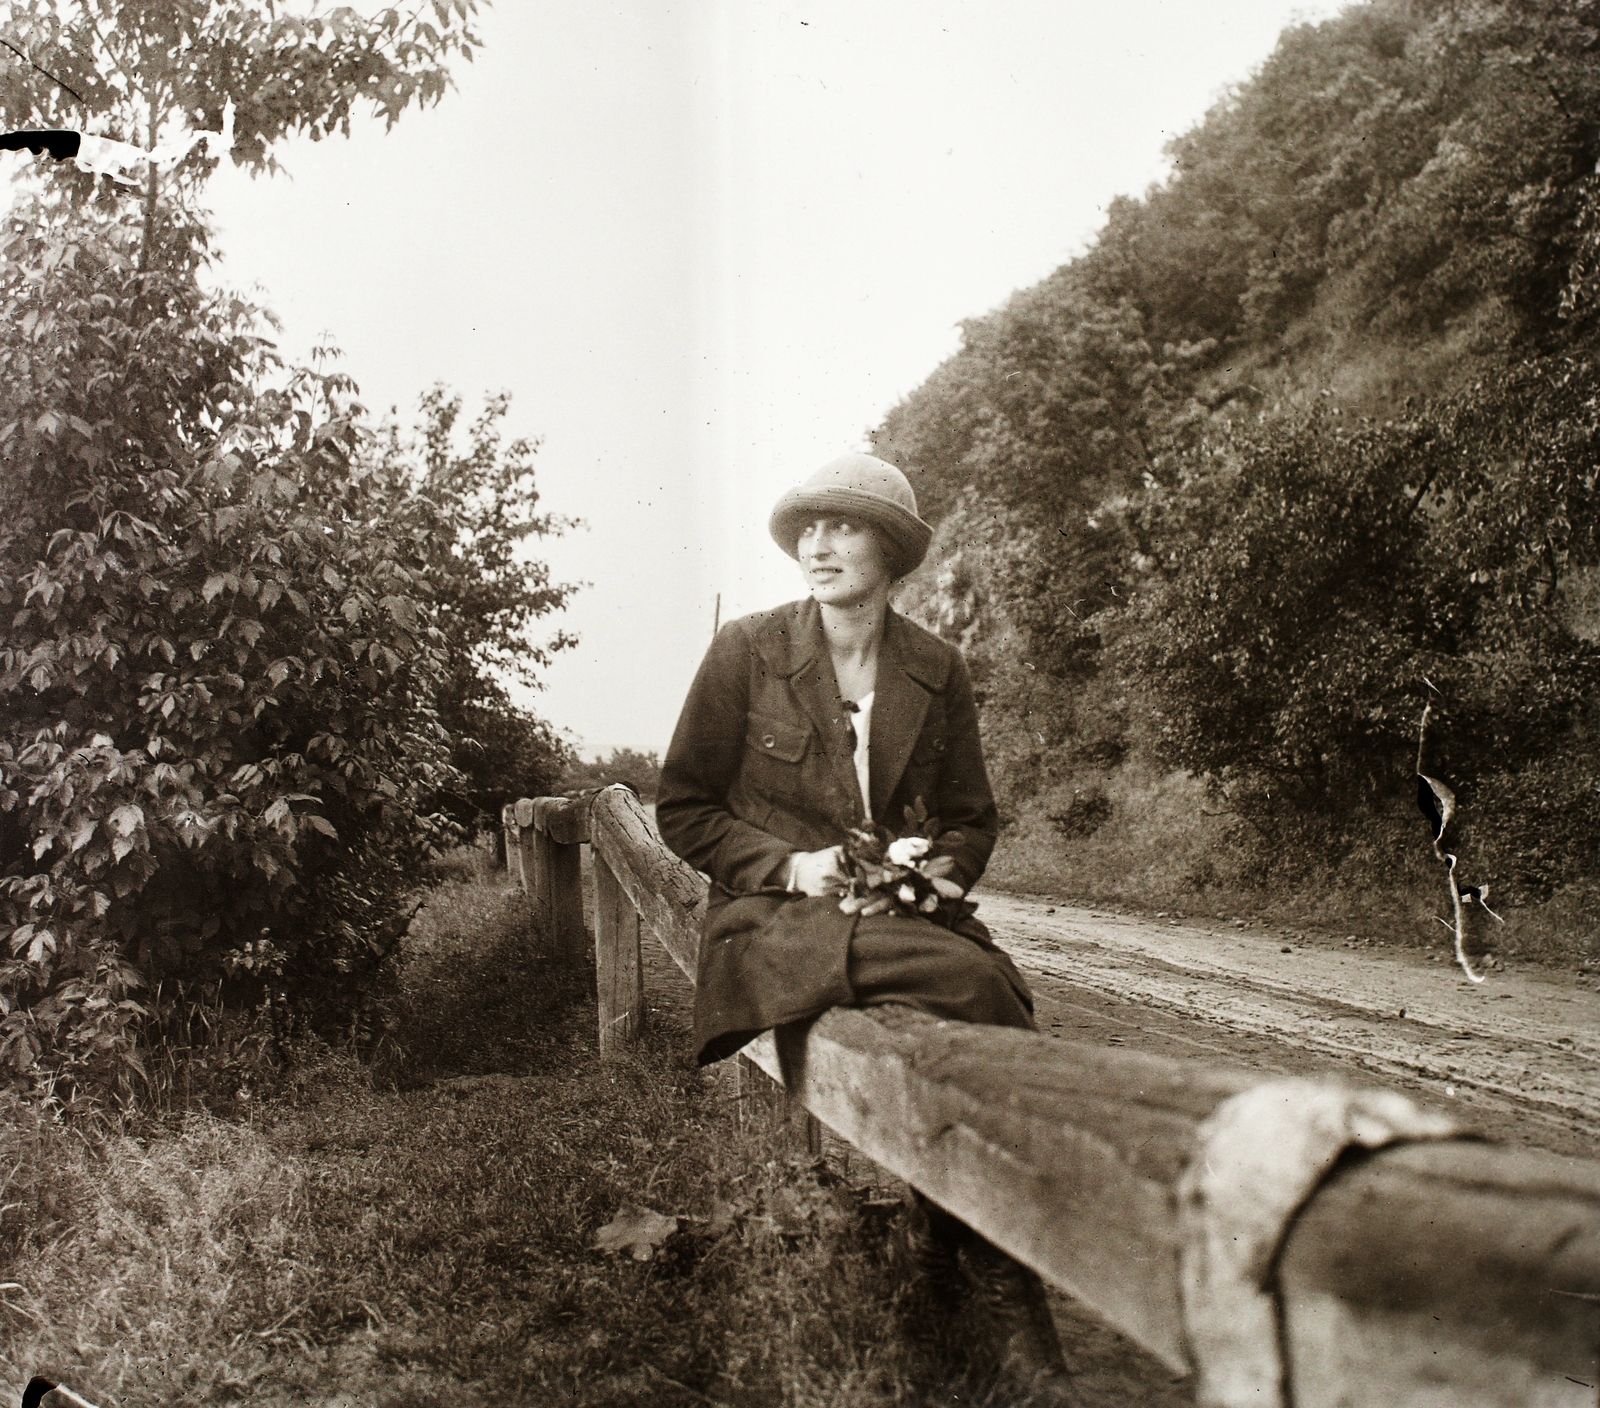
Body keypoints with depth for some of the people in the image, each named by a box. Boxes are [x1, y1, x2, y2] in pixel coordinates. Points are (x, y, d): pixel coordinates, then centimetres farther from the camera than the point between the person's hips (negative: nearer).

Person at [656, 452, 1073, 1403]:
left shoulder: (939, 671, 7)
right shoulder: (746, 651, -1)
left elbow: (971, 821, 15)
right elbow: (684, 810, 3)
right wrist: (789, 864, -13)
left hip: (906, 912, 4)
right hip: (777, 922, -3)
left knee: (1001, 1006, -31)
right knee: (970, 992, -32)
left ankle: (956, 1255, -13)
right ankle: (999, 1295, -17)